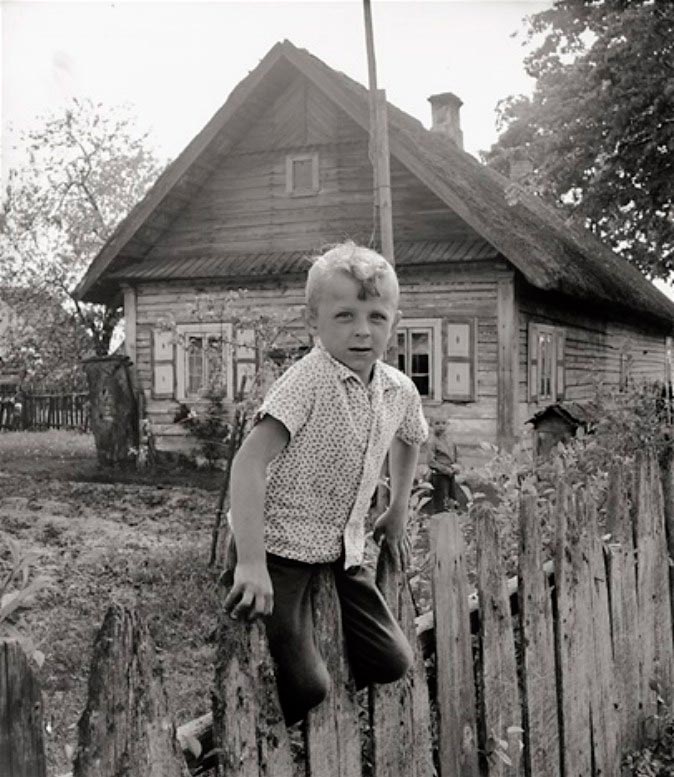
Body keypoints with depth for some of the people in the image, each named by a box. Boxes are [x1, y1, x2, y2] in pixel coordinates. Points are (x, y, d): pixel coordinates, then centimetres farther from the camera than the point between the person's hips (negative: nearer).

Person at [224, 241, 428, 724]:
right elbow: (249, 461, -27)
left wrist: (397, 511, 28)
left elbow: (409, 440, 26)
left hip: (343, 553, 7)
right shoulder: (308, 381, -20)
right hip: (282, 548, -7)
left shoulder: (400, 391, 2)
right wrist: (251, 563, -33)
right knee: (305, 688, -12)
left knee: (393, 664, 5)